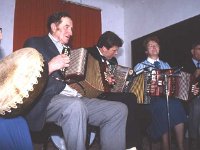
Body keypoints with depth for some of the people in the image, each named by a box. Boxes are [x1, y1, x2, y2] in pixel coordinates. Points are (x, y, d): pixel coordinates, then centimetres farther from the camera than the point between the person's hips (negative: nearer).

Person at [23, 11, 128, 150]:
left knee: (120, 109, -8)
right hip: (48, 100, -6)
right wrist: (50, 67, -13)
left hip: (76, 99, 7)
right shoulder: (35, 43, 10)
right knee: (76, 106, -39)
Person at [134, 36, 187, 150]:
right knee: (163, 105, -34)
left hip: (169, 97, 3)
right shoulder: (140, 66, 12)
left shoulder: (166, 65, 24)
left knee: (176, 104, -31)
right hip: (149, 99, -3)